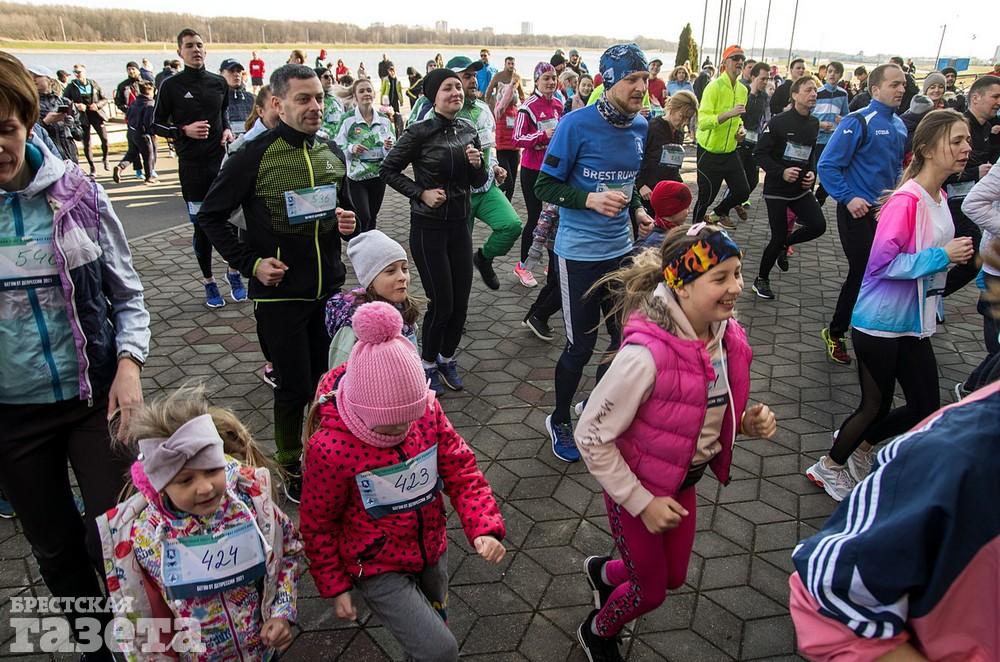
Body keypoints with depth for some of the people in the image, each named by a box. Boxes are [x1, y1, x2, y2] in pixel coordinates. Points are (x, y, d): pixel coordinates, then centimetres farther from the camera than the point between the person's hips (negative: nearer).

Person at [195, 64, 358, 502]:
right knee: (295, 388, 5)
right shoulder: (255, 156, -12)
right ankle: (290, 468, 27)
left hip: (329, 289, 5)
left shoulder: (332, 152, 5)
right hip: (279, 294, -5)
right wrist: (250, 263, -12)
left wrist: (350, 223, -3)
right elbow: (210, 215, -3)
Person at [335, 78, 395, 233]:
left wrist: (389, 147, -15)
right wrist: (351, 148, -24)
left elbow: (394, 149, 7)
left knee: (372, 218, 14)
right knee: (362, 218, -10)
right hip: (355, 176, -4)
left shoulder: (384, 119, 2)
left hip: (379, 175, 4)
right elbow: (337, 147, -6)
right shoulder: (347, 120, -8)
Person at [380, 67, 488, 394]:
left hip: (460, 225, 6)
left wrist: (477, 164, -10)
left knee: (461, 300, 9)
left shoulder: (469, 131, 4)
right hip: (428, 227, -5)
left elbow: (479, 182, 11)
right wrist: (421, 193, -15)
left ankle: (447, 357, 32)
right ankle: (428, 363, 23)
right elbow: (388, 170, -5)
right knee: (441, 302, -1)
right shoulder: (420, 132, -12)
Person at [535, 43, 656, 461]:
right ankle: (559, 421, 28)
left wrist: (638, 211, 1)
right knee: (581, 345, 3)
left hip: (621, 249, 7)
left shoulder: (640, 126, 5)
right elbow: (545, 186, -11)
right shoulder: (577, 124, -15)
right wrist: (591, 199, -25)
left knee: (624, 339, 13)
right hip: (579, 253, -6)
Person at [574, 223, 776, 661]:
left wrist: (748, 421, -15)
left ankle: (603, 572, 57)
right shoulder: (647, 353, -35)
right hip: (638, 486, -6)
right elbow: (591, 435, -27)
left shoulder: (728, 336, -12)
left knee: (674, 577, 25)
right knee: (651, 591, 16)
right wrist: (642, 503, -21)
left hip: (686, 480, 7)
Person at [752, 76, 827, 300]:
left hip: (801, 188, 6)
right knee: (778, 236, -4)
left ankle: (784, 245, 21)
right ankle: (761, 279, 18)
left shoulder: (814, 123, 6)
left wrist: (812, 173, 0)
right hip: (776, 189, -5)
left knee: (818, 226, -9)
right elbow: (760, 153, -12)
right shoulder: (779, 122, -13)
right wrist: (781, 172, -24)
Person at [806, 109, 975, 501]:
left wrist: (954, 254, 5)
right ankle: (829, 467, 31)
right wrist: (942, 257, -23)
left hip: (914, 323, 9)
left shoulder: (940, 197, 6)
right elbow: (881, 263, -26)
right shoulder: (906, 200, -22)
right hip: (881, 323, -9)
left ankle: (859, 443, 38)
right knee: (876, 406, 7)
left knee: (926, 409, 14)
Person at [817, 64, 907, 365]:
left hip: (887, 211, 7)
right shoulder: (858, 122, -14)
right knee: (862, 272, -4)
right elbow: (827, 165, -17)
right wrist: (849, 198, -21)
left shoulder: (899, 125, 8)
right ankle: (835, 333, 14)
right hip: (858, 210, -7)